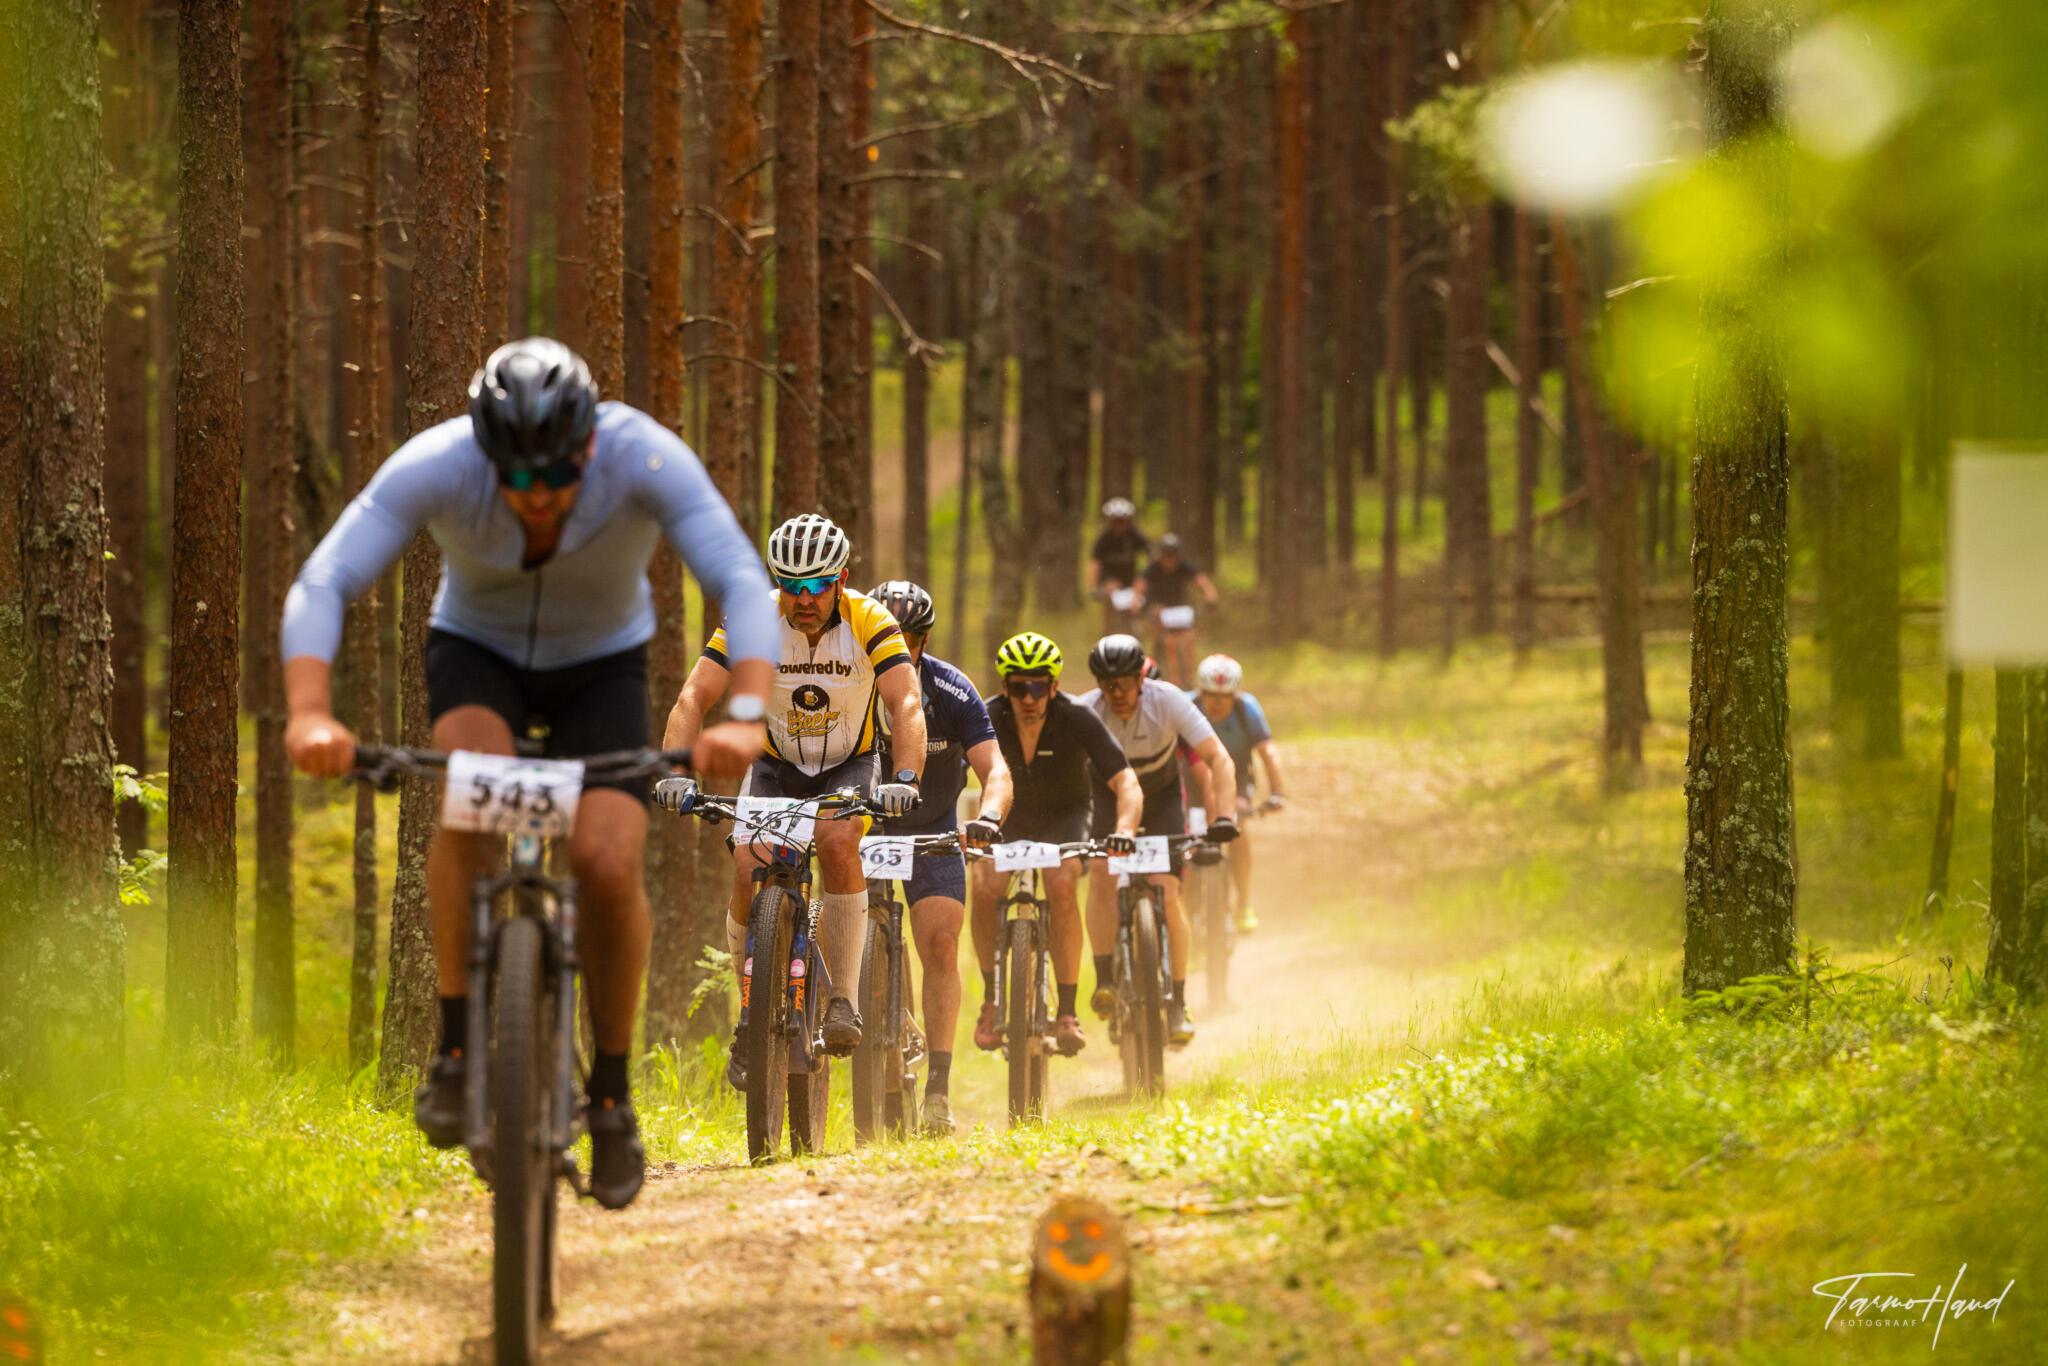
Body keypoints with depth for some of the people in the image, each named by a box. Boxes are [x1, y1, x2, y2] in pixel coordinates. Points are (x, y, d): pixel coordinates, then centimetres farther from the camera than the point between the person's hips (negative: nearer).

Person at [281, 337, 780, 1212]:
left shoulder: (646, 459, -33)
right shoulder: (434, 466, -31)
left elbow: (742, 583, -39)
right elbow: (322, 583, -36)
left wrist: (746, 714, -56)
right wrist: (308, 714, -53)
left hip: (601, 664, 0)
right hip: (477, 650, 0)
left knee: (607, 862, -21)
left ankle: (611, 1093, 2)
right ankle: (458, 1044, -21)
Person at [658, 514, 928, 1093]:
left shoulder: (870, 623, -23)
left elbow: (906, 704, -32)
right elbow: (694, 697, -25)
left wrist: (905, 778, -50)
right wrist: (675, 772, -41)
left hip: (850, 766, -1)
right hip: (776, 766, 1)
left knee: (838, 842, -32)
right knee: (749, 872, -21)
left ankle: (843, 1001, -23)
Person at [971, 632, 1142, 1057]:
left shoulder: (1077, 719, -26)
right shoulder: (988, 719, -23)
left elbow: (1126, 784, -31)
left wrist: (1123, 830, -51)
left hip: (1064, 814, -1)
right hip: (1009, 814, 1)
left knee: (1061, 886, -31)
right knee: (985, 890, -27)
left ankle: (1067, 1011, -19)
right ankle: (991, 998, -4)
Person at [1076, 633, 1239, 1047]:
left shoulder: (1168, 702, -27)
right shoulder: (1084, 711, -26)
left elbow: (1218, 759, -29)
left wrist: (1223, 816, -41)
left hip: (1161, 800, 0)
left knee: (1167, 893, -15)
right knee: (1101, 873, -27)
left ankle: (1178, 1005, -5)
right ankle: (1105, 981, -20)